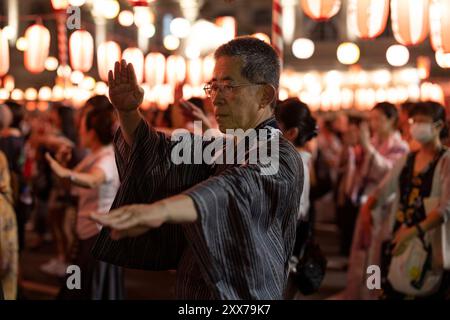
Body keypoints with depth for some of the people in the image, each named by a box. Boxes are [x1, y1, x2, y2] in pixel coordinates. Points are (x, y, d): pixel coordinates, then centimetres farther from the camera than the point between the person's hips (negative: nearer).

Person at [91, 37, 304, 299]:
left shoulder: (280, 157, -19)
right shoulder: (226, 151, 9)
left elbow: (237, 191, -39)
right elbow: (158, 155, 6)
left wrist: (160, 208, -57)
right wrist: (128, 112, -13)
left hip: (243, 294, -7)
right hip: (195, 291, 8)